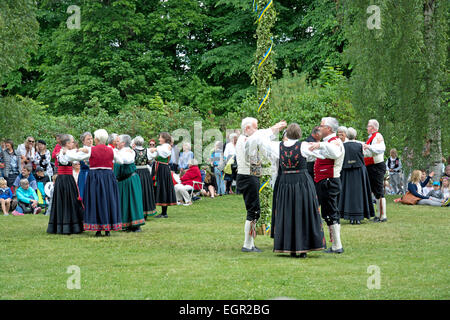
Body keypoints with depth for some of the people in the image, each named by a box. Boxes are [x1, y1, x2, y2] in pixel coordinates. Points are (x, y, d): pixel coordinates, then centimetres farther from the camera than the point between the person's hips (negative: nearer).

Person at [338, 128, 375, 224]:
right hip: (358, 172, -1)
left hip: (346, 173, 1)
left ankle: (351, 218, 3)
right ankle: (358, 217, 4)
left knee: (348, 193, 5)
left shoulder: (343, 146, -5)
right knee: (358, 193, 5)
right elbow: (362, 159, 0)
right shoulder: (359, 145, -7)